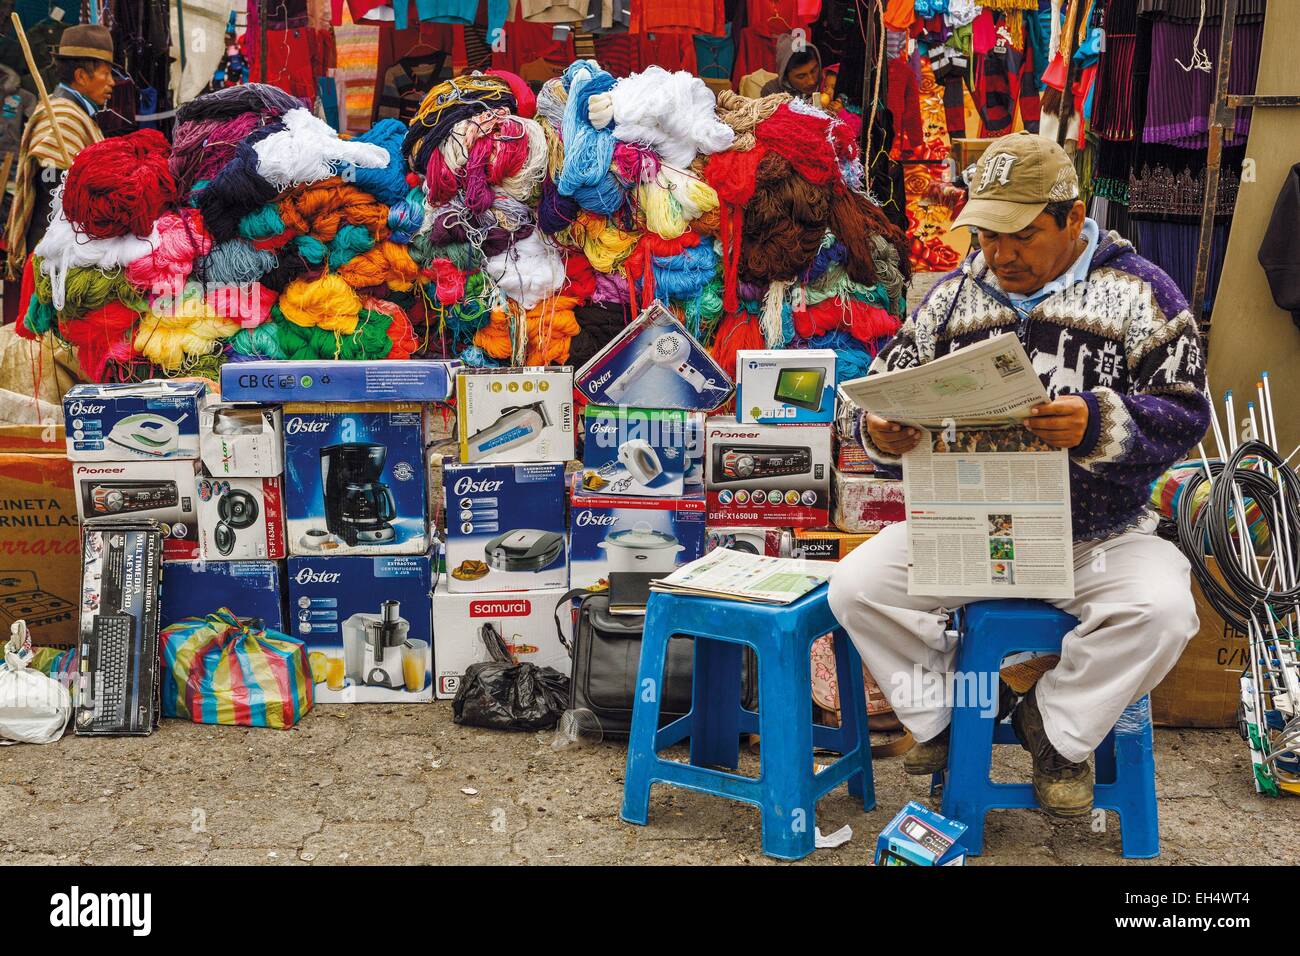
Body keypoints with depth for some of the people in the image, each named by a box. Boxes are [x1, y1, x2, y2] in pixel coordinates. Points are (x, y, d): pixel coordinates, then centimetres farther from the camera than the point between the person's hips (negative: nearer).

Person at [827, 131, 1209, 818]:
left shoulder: (1137, 292, -1)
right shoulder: (952, 296, 10)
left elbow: (1183, 413, -9)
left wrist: (1099, 426, -30)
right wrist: (879, 433, -15)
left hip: (1097, 534, -2)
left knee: (1161, 610, -31)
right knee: (855, 586, -17)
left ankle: (1059, 728, -1)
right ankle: (949, 708, 9)